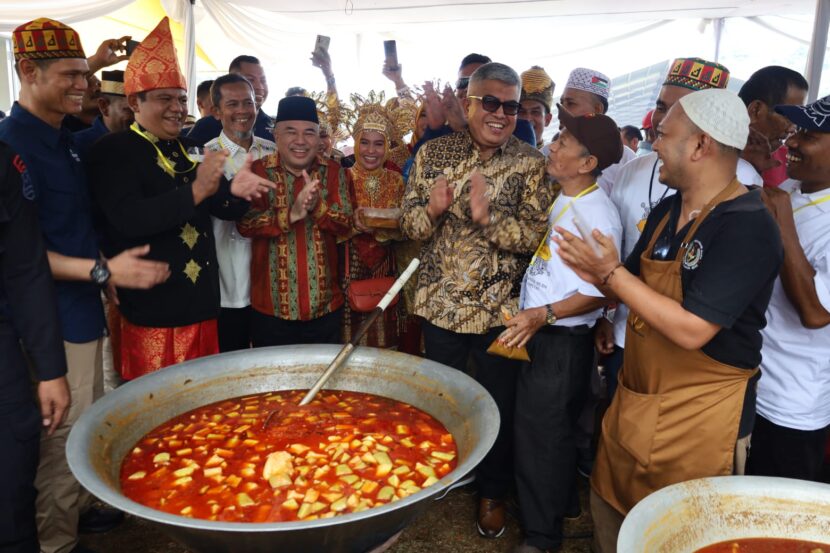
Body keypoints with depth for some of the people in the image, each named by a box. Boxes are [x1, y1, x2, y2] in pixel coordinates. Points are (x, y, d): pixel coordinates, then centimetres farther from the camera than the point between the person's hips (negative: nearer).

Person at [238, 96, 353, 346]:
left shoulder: (334, 172, 3)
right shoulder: (257, 171, -2)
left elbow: (346, 225, -5)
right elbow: (245, 224, -13)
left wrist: (317, 205, -24)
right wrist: (290, 214, -28)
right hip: (271, 307, -1)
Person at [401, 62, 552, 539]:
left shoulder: (531, 164, -7)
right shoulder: (434, 152, 0)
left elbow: (535, 235, -15)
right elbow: (410, 223, 0)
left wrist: (487, 216, -31)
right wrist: (432, 209, -21)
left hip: (498, 309, -2)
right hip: (439, 303, 3)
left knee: (497, 406, 14)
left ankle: (494, 492, 39)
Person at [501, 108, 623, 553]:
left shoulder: (597, 215, -19)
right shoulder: (559, 201, 7)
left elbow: (599, 292, -21)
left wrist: (543, 315, -28)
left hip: (563, 341, -8)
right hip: (536, 333, 8)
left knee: (542, 435, 5)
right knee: (535, 428, 20)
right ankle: (559, 502, 42)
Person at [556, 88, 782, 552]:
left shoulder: (748, 228, -21)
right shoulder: (667, 210, 5)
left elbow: (691, 329, -28)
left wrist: (611, 272, -23)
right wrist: (597, 273, -8)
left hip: (698, 419, -7)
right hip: (635, 400, 8)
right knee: (610, 515, 21)